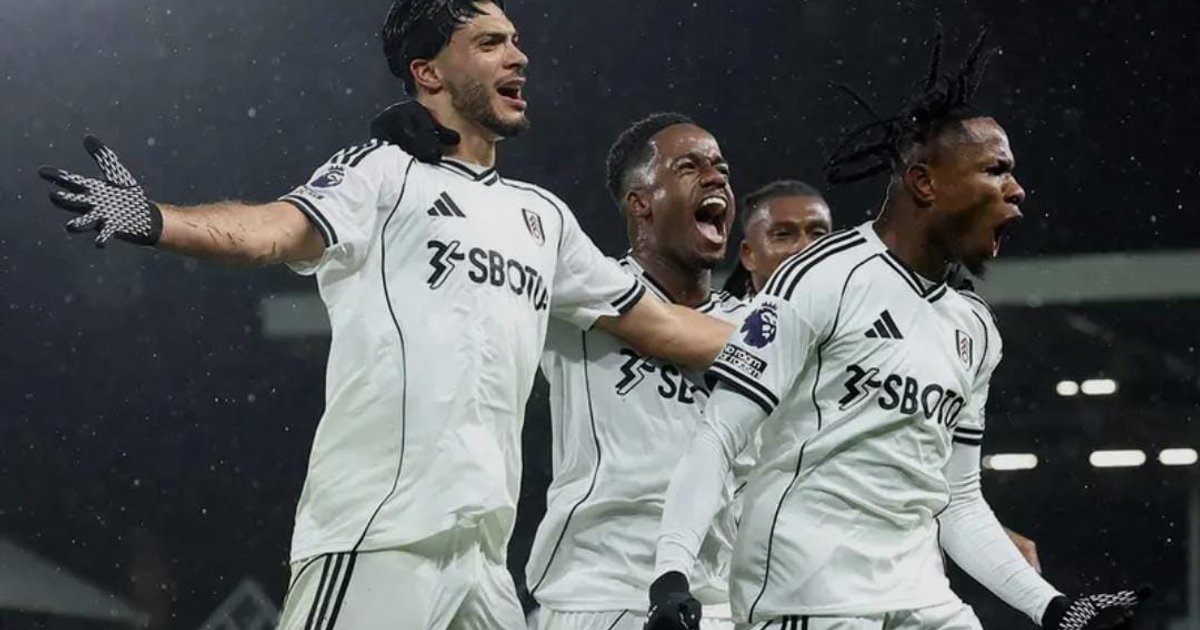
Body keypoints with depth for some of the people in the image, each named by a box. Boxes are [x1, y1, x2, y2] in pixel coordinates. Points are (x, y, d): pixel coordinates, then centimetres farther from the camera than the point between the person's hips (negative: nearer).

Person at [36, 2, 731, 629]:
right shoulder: (384, 172, 2)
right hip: (380, 532, -7)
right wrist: (155, 221, -34)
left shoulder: (543, 215, 23)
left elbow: (658, 323, 30)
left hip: (483, 549, 7)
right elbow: (280, 228, -16)